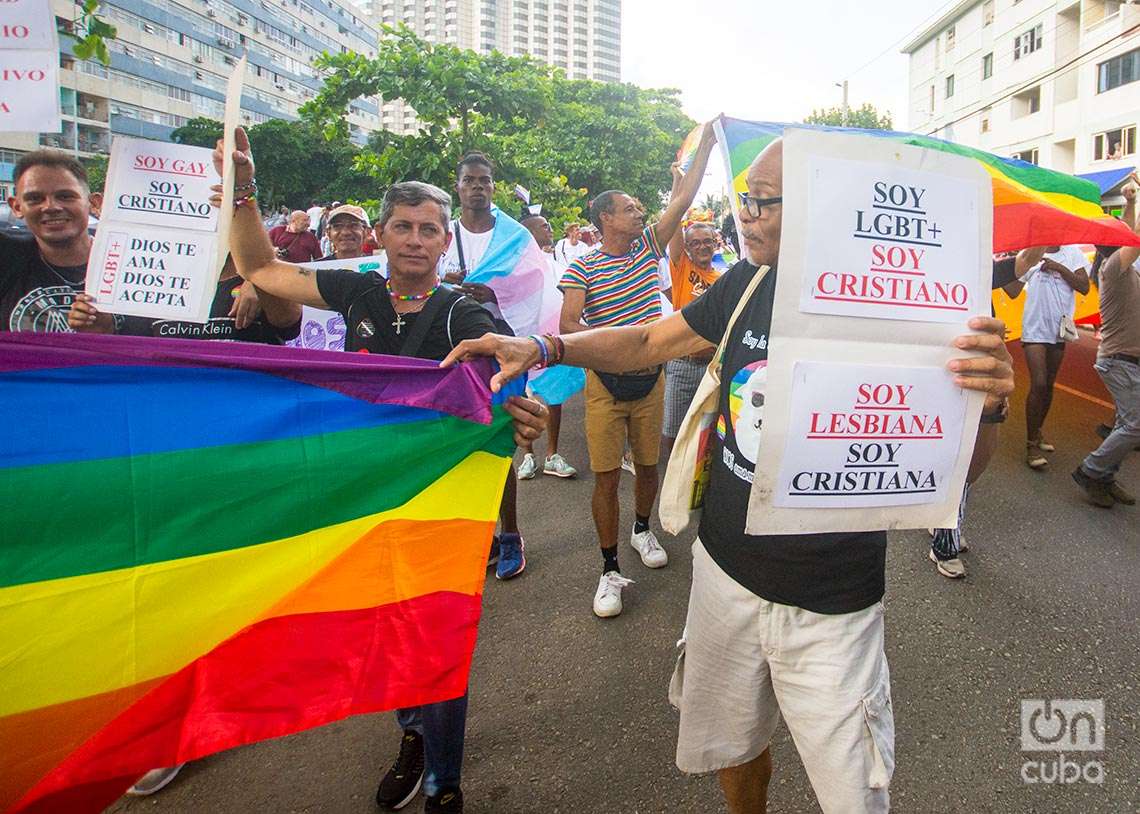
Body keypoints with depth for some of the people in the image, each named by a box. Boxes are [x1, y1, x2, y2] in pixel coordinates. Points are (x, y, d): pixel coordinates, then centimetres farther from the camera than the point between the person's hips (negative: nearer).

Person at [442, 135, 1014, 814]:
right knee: (730, 744, 26)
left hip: (829, 606, -4)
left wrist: (988, 404, -35)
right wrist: (545, 347, -8)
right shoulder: (749, 284, -5)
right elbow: (648, 342, 6)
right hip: (726, 569, 5)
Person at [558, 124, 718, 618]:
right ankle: (610, 570, 7)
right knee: (606, 477, -3)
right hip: (605, 382, -4)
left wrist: (707, 142, 0)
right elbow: (568, 325, -14)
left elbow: (684, 199, 3)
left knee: (648, 463, 15)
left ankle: (642, 530, 41)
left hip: (650, 378, 4)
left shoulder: (648, 247, 7)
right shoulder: (582, 268, -5)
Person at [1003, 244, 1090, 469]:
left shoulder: (1072, 253, 4)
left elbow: (1084, 287, -6)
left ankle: (1037, 433, 29)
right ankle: (1032, 444, -5)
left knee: (1048, 385, 12)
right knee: (1038, 385, -12)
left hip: (1059, 328, 3)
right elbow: (1013, 291, -4)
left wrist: (1059, 267, -15)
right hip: (1035, 328, -3)